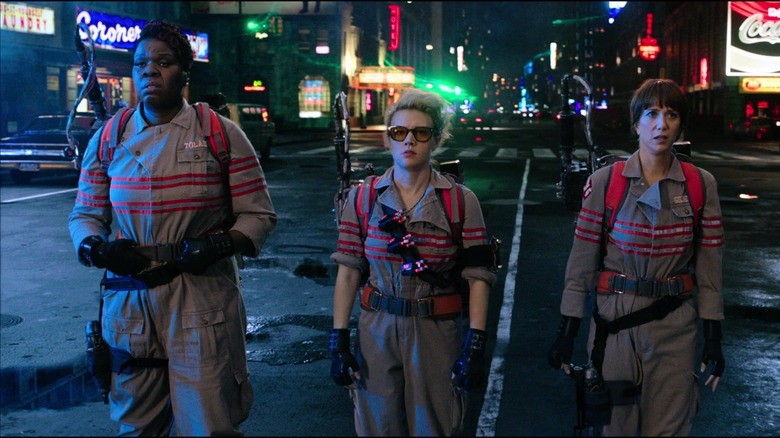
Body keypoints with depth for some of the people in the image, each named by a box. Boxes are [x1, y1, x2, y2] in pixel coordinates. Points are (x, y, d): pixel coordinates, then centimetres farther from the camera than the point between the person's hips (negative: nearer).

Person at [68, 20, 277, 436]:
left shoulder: (222, 135, 0)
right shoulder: (108, 139, 9)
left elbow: (258, 214, 1)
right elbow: (85, 213, 14)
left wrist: (218, 245, -17)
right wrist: (96, 247, -7)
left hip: (203, 303, -3)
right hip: (128, 303, 3)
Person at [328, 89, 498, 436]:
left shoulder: (461, 201, -5)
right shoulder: (363, 198, 0)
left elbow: (478, 278, -5)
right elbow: (348, 273, 1)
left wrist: (475, 347, -10)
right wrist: (339, 342, -2)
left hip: (437, 331, -1)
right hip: (377, 329, 2)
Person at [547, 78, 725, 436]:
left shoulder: (701, 185, 0)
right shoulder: (604, 182, -5)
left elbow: (709, 266, 4)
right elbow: (581, 263, -2)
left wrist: (713, 337, 2)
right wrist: (566, 333, -2)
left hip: (675, 326, 1)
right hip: (615, 321, -1)